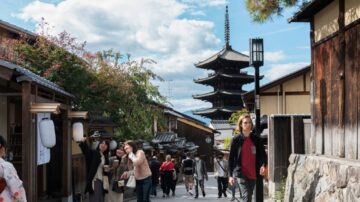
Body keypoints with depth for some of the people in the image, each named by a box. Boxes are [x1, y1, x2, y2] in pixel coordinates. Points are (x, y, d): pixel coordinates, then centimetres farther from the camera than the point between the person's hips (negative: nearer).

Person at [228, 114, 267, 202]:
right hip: (241, 174, -4)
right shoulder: (236, 140, 0)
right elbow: (231, 158, 3)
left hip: (253, 174, 4)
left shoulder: (257, 139, 8)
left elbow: (263, 154, 8)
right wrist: (231, 175, -1)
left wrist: (263, 165, -13)